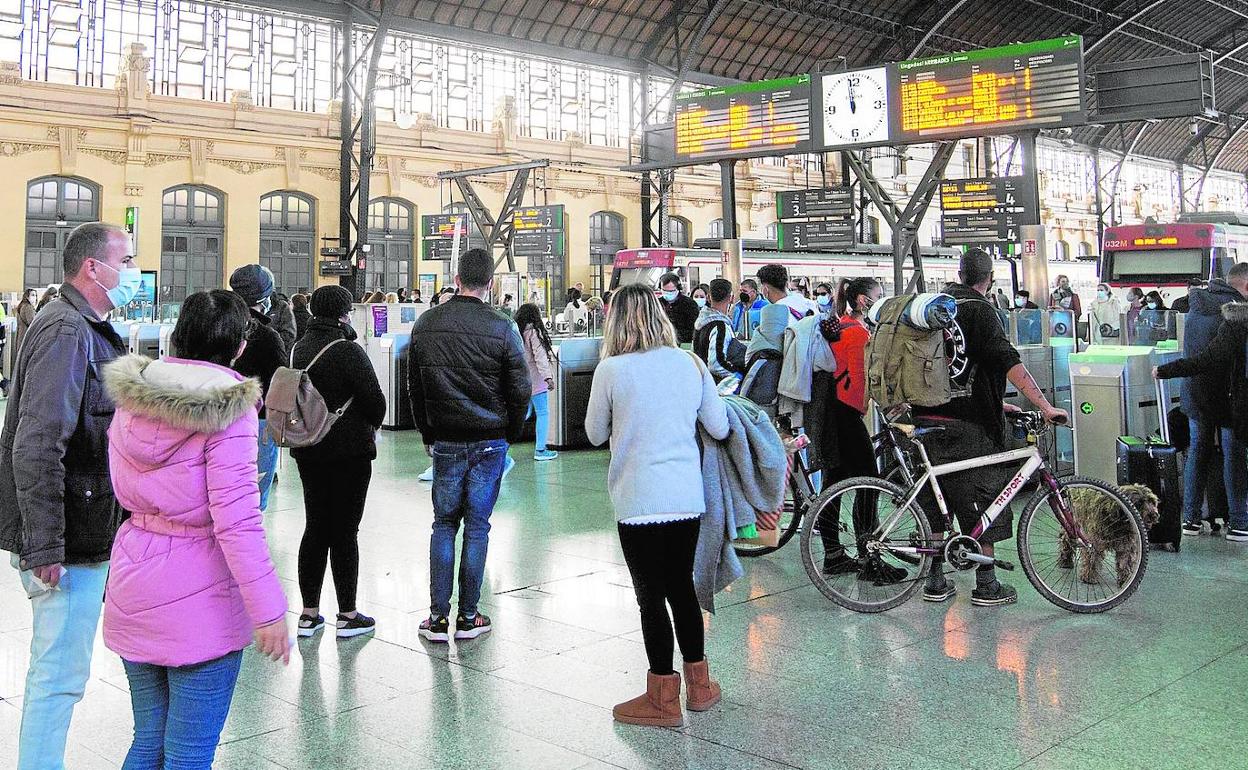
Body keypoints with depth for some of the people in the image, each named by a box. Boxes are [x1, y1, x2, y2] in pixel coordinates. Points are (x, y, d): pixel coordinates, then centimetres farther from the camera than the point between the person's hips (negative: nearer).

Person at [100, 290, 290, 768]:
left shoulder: (131, 398, 5)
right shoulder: (228, 407, -16)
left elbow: (120, 489, 14)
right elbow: (236, 519, -20)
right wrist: (268, 611, -18)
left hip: (131, 593, 7)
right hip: (199, 600, -7)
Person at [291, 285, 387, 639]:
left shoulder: (299, 348, 7)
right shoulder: (348, 351, -16)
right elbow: (375, 399, -16)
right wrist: (374, 425, 4)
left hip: (308, 450, 7)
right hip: (349, 451, -7)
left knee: (315, 528, 13)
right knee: (344, 531, 1)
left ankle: (309, 613, 18)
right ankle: (347, 615, 9)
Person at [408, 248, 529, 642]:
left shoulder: (425, 324, 2)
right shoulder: (502, 328, -9)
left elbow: (415, 388, 9)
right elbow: (520, 391, -5)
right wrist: (509, 435, 10)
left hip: (444, 443, 2)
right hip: (489, 442, -2)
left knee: (444, 524, 11)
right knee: (477, 526, 6)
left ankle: (438, 617, 10)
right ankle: (468, 617, 12)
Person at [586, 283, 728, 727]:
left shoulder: (611, 370, -10)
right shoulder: (690, 364, 1)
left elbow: (595, 435, 3)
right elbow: (719, 429, 8)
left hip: (640, 502, -5)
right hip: (688, 497, 5)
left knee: (651, 595, 6)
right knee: (681, 587, 19)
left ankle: (664, 699, 15)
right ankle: (699, 685, 30)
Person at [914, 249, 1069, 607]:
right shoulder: (980, 309, -9)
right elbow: (1008, 360, -22)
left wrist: (994, 403, 26)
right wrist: (1045, 406, -23)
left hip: (928, 417, 7)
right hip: (967, 424, -6)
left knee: (935, 500, 13)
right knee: (982, 500, 4)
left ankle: (935, 581, 18)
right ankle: (986, 585, 9)